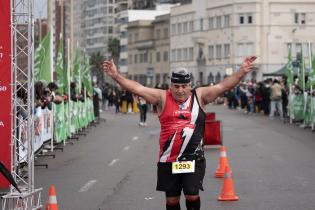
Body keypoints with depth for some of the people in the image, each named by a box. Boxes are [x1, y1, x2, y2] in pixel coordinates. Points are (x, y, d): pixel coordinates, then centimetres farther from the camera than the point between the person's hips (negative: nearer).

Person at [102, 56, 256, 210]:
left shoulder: (200, 96, 3)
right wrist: (116, 76, -15)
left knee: (192, 196, -5)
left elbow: (224, 86, -4)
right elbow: (137, 88, -6)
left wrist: (242, 72, -15)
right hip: (168, 161, 1)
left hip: (194, 160, -1)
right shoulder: (162, 98, 1)